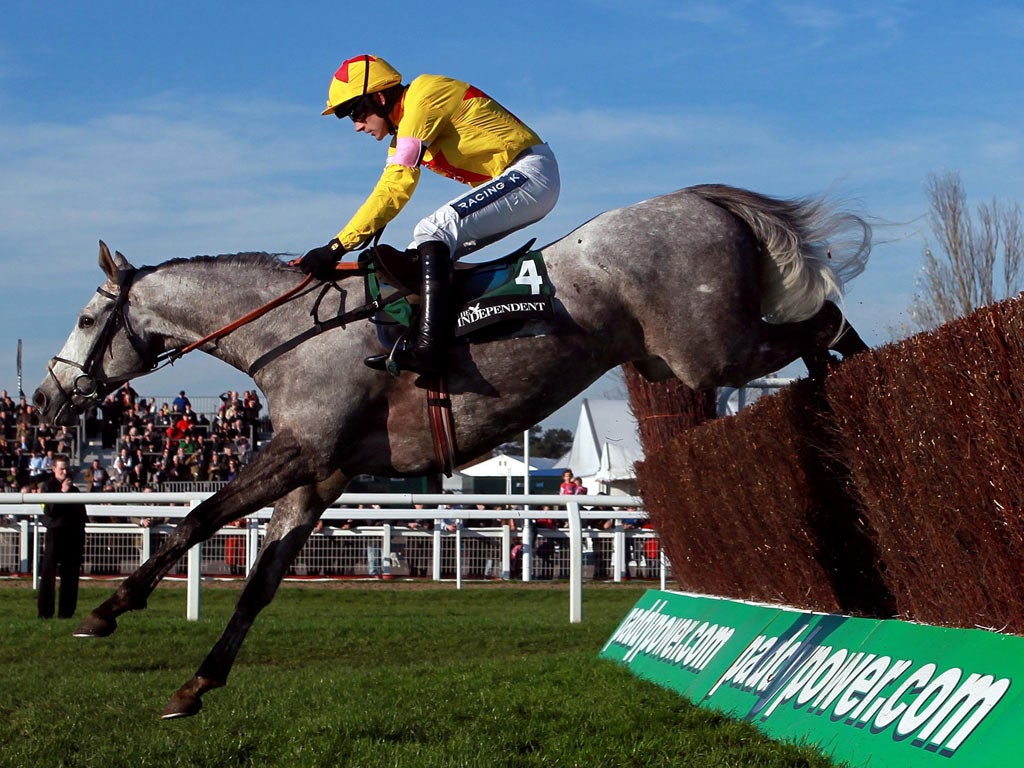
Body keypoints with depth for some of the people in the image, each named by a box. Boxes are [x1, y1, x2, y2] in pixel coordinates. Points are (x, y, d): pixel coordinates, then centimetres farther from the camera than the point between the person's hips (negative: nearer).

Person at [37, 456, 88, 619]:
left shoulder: (74, 489, 16)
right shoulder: (48, 486, 3)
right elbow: (50, 509, -10)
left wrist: (82, 542, 14)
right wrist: (62, 492, -18)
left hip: (73, 537, 4)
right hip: (55, 534, -4)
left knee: (70, 576, 3)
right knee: (48, 574, -5)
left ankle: (66, 611, 7)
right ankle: (45, 612, -3)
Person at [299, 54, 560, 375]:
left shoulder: (422, 99, -16)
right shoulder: (404, 126, 15)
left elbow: (395, 189, -22)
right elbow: (389, 189, 12)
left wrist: (337, 246, -22)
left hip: (530, 173, -11)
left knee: (433, 231, -24)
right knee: (427, 254, 9)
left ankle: (428, 346, -34)